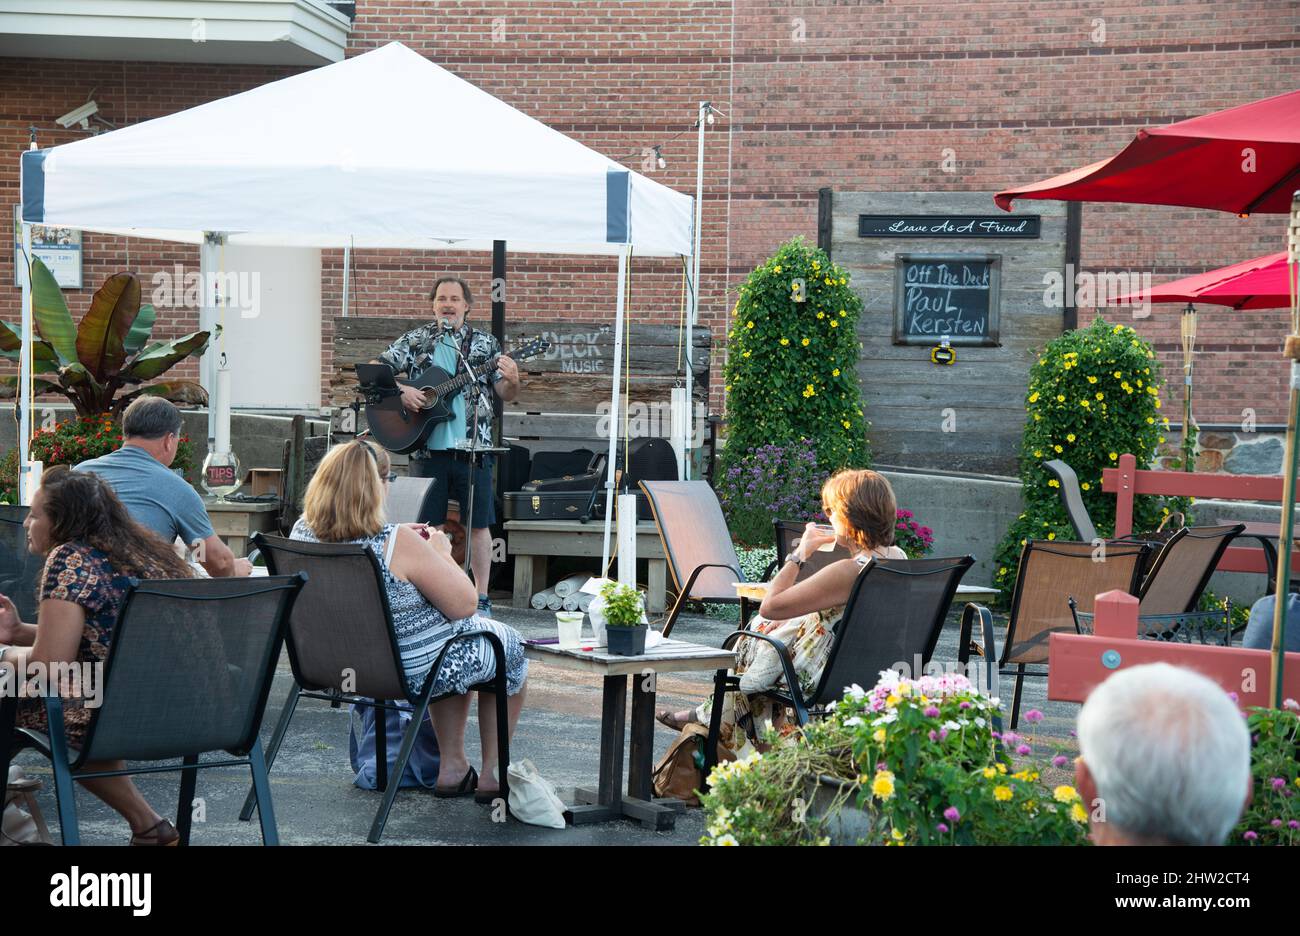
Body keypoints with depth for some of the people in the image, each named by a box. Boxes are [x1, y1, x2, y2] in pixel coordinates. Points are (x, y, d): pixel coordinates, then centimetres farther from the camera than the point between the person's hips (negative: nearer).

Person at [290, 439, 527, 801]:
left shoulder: (302, 533, -10)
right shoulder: (396, 544, -31)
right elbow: (465, 604, -22)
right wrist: (442, 554, -7)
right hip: (419, 671, -7)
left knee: (456, 649, 36)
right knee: (510, 647, 23)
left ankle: (452, 766, 40)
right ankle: (492, 774, 32)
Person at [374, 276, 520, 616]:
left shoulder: (485, 343, 7)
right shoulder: (415, 341, 8)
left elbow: (506, 395, 2)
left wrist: (511, 380, -21)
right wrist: (400, 392, -12)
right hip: (427, 447, 0)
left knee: (478, 522, 2)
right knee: (427, 524, 5)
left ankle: (481, 597, 9)